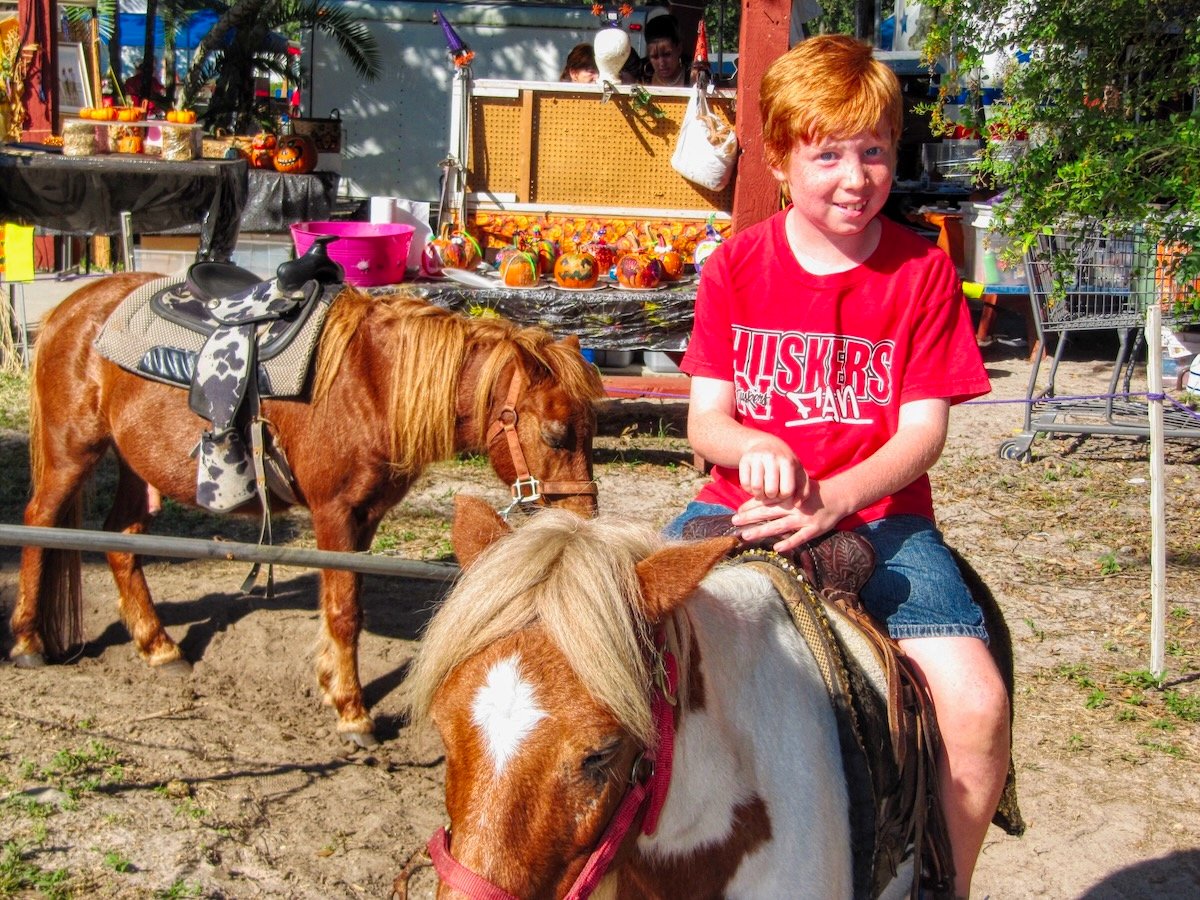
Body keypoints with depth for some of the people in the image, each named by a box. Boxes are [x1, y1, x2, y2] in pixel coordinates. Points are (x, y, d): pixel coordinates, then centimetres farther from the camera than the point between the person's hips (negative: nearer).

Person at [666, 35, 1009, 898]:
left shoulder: (924, 272, 0)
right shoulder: (736, 266, 3)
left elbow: (922, 430, -5)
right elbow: (705, 417, 1)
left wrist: (832, 499, -22)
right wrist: (751, 448, -23)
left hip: (879, 512, -1)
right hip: (744, 503, 1)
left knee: (979, 705, -21)